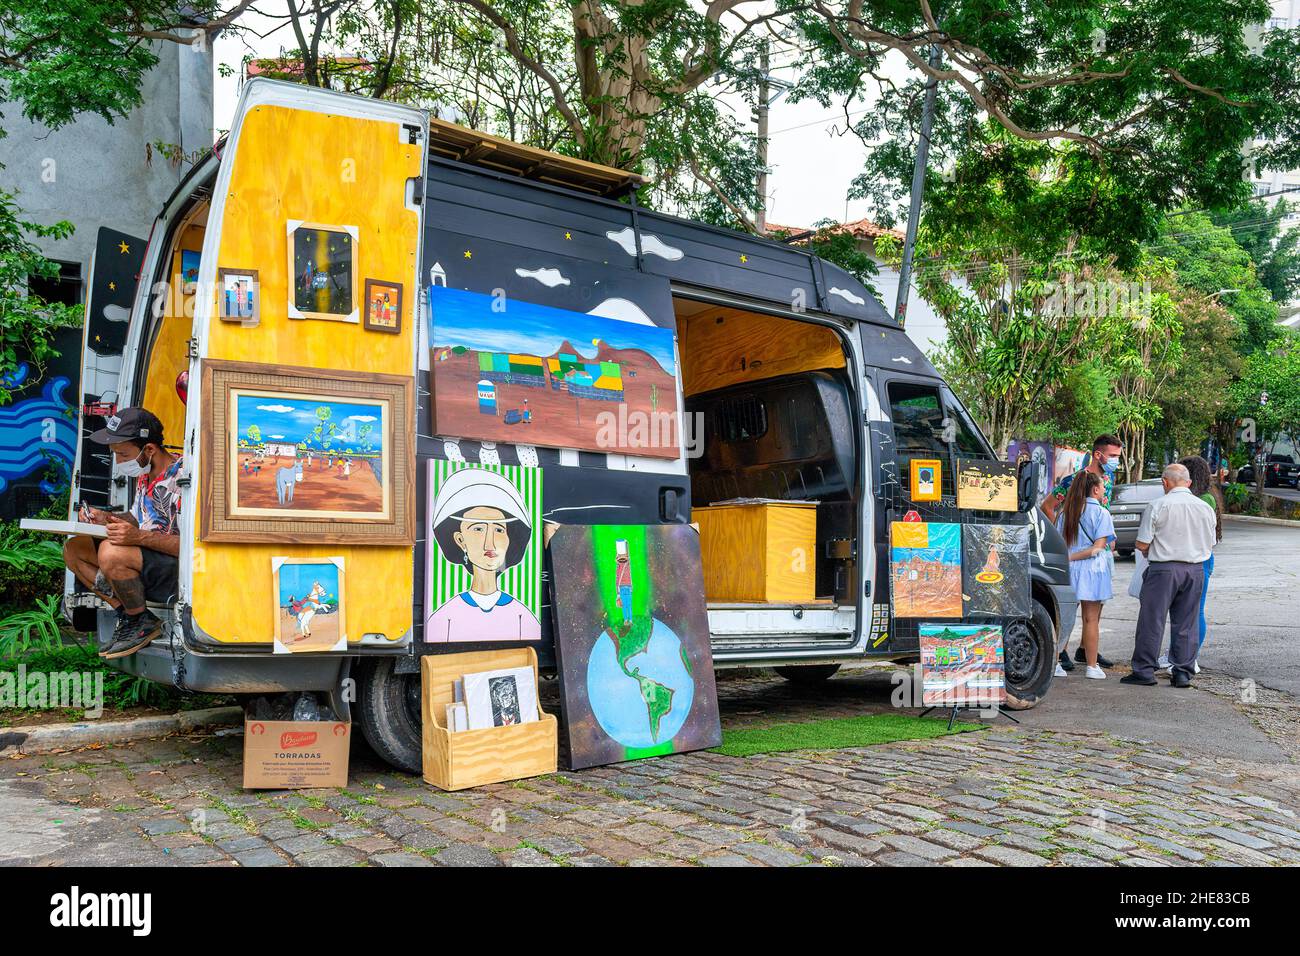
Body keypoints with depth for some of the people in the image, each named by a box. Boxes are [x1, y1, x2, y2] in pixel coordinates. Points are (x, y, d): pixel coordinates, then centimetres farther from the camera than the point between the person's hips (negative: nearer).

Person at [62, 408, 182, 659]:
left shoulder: (183, 477, -22)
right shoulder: (144, 474, 7)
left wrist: (140, 537, -32)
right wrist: (107, 518, 3)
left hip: (180, 572, -10)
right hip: (145, 562, 10)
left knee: (111, 552, -31)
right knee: (74, 549, 5)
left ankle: (142, 622, -7)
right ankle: (128, 615, 4)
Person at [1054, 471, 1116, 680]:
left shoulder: (1065, 512, 9)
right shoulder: (1101, 513, -6)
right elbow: (1100, 546, -11)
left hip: (1068, 569, 4)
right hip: (1092, 570, -4)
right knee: (1091, 619, 3)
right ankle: (1092, 666, 7)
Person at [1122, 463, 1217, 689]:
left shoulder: (1158, 506, -10)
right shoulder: (1206, 508, 6)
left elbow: (1142, 544, -9)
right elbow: (1210, 544, 14)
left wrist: (1152, 553, 12)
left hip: (1164, 569, -5)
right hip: (1195, 570, 5)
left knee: (1152, 620, 2)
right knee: (1186, 623, 11)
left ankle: (1144, 671, 5)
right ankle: (1183, 673, 14)